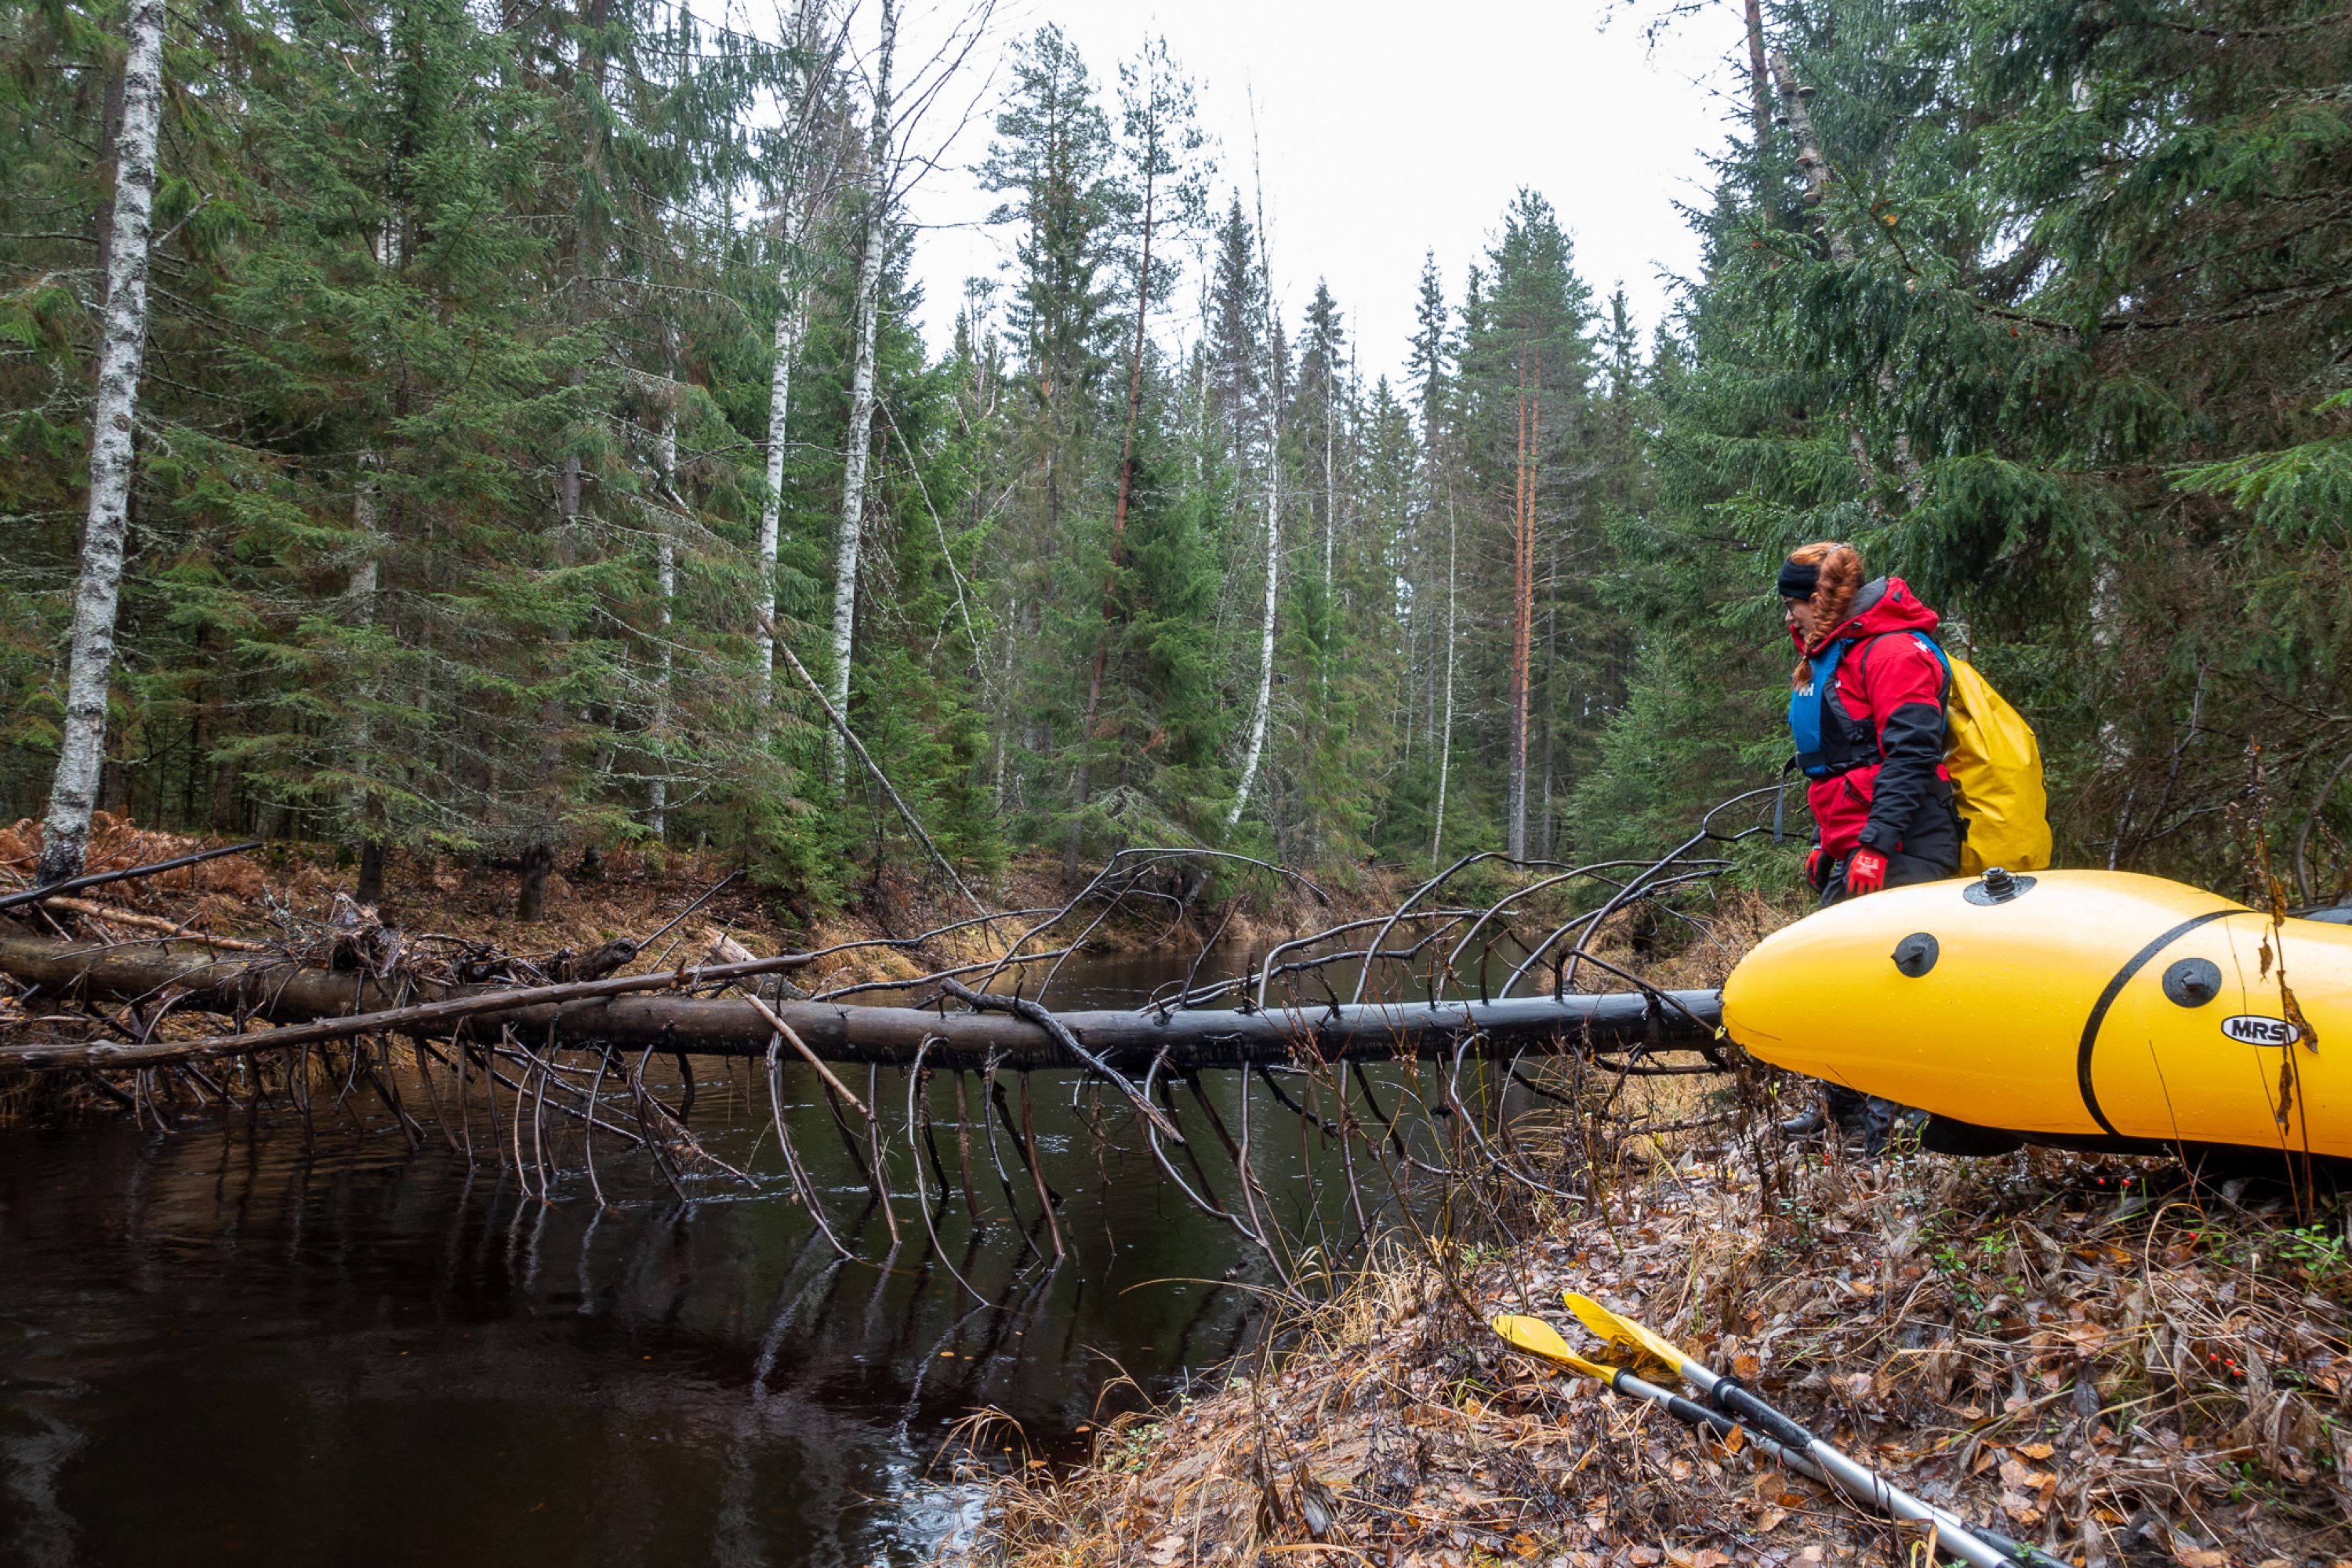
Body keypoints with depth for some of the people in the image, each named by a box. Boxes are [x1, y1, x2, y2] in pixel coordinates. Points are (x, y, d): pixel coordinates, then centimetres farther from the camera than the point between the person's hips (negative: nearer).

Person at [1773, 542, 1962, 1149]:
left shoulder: (1894, 650, -10)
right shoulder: (1829, 659, 21)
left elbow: (1909, 756, -20)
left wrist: (1875, 845, -24)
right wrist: (1826, 843, 23)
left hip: (1900, 854, -10)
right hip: (1852, 853, 10)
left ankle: (1892, 1113, -5)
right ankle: (1842, 1105, 25)